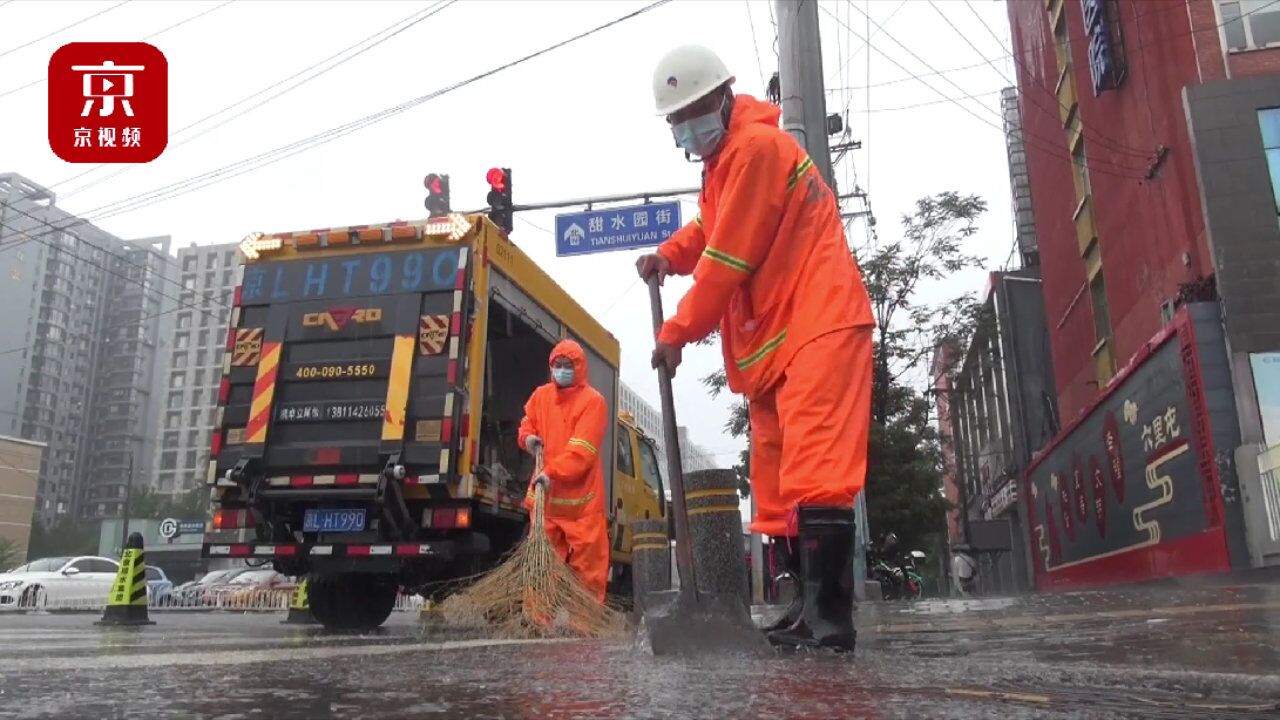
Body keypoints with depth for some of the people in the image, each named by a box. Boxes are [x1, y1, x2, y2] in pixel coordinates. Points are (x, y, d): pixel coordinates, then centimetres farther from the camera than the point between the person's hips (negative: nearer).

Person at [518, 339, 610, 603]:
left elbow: (582, 449, -19)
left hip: (581, 497, -5)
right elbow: (528, 423, 26)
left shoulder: (593, 400, -9)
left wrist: (553, 472, -28)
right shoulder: (540, 395, 10)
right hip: (546, 493, 5)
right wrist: (528, 437, 2)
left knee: (587, 561, -2)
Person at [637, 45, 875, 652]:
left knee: (812, 469, -19)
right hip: (775, 340, 10)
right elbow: (708, 227, 28)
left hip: (818, 326, -10)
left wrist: (677, 332, -8)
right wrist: (668, 255, 7)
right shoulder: (723, 157, 22)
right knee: (776, 475, 9)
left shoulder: (756, 145, -10)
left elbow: (729, 257, -14)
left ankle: (828, 614, -20)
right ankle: (814, 604, 15)